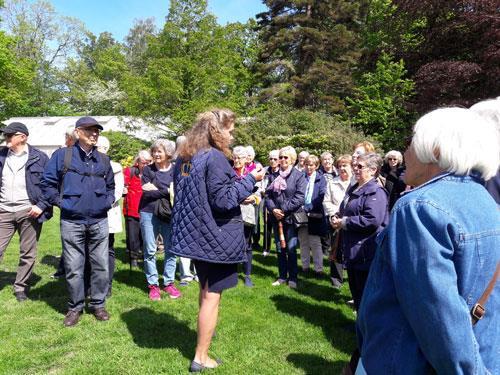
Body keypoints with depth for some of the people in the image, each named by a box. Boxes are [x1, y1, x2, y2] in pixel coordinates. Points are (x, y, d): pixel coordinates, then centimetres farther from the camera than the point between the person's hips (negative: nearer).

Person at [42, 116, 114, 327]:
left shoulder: (103, 160, 12)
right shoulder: (62, 155, 0)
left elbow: (110, 185, 24)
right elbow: (47, 183, 2)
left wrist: (108, 201, 9)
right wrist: (60, 202, -5)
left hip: (99, 222, 3)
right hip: (72, 222, -3)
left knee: (101, 266, 7)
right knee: (73, 268, 4)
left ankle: (98, 304, 22)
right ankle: (75, 307, 20)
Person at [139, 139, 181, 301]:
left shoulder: (176, 171, 4)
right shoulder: (147, 170, 4)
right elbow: (147, 193, -9)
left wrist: (157, 189, -11)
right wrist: (167, 191, -12)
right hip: (149, 213, 0)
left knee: (171, 249, 5)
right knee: (150, 251, 4)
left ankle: (168, 283, 20)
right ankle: (153, 284, 17)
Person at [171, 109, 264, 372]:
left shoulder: (185, 158, 9)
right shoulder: (215, 158, -18)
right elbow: (223, 200, -21)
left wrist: (242, 196, 18)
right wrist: (250, 180, -15)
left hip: (195, 235, 9)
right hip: (216, 237, -9)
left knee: (205, 289, 26)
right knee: (212, 296, 2)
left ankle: (205, 334, 44)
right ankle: (200, 357, 12)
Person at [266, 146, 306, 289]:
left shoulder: (299, 176, -4)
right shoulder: (275, 175, 9)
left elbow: (299, 198, -12)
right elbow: (268, 194, 7)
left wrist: (283, 209, -15)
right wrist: (273, 209, -10)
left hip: (291, 217, -4)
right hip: (276, 218, 4)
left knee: (291, 249, -2)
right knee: (280, 248, 11)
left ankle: (292, 278, 13)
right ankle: (282, 276, 24)